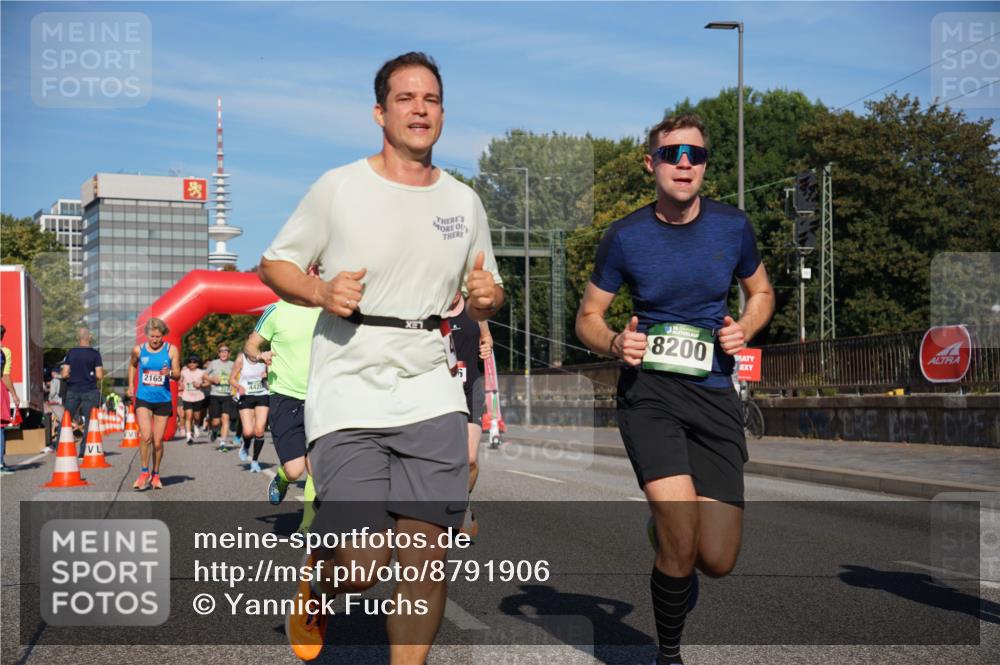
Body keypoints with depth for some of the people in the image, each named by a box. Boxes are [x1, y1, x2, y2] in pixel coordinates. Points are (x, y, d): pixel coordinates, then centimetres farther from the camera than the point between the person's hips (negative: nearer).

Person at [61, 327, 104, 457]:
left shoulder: (71, 353, 2)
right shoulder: (94, 353, -4)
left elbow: (64, 374, -2)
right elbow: (99, 376, -9)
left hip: (73, 391, 2)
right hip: (90, 391, -2)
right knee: (89, 422, 2)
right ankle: (84, 450, -2)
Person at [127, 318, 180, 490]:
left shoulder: (171, 350, -3)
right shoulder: (138, 350, 0)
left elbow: (177, 374, -2)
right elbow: (132, 365, 21)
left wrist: (169, 373, -24)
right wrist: (131, 385, 15)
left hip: (163, 400, 0)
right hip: (143, 399, 0)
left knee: (158, 442, 5)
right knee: (146, 436, -18)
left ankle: (155, 475, 24)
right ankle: (144, 473, -3)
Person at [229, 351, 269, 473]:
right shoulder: (241, 359, -7)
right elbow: (232, 379, -1)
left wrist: (267, 376, -9)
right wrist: (239, 386, -22)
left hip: (262, 396, 1)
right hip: (246, 396, -1)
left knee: (259, 430, -8)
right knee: (248, 432, -12)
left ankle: (255, 461, 9)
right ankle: (245, 446, 25)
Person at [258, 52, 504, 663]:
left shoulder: (464, 201, 12)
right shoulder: (338, 188, 0)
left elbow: (486, 295, 21)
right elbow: (275, 264, 7)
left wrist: (488, 296, -3)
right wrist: (321, 292, -14)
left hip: (431, 394, 4)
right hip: (347, 394, -3)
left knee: (427, 557, -3)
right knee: (360, 568, -9)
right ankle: (315, 584, 28)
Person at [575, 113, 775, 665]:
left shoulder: (732, 227, 4)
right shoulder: (626, 237, -1)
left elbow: (761, 293, 21)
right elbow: (588, 316, 9)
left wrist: (744, 328, -1)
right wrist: (614, 343, -13)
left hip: (714, 395, 3)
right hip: (648, 389, -2)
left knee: (717, 560, -4)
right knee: (682, 544, -20)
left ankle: (667, 528, 34)